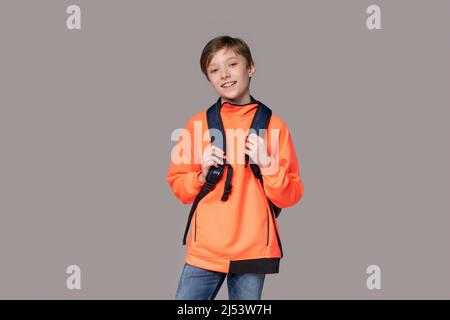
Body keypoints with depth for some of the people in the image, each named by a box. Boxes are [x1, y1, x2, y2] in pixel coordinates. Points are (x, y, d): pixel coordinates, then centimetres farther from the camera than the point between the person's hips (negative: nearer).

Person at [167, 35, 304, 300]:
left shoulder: (274, 125, 1)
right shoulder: (198, 123, 5)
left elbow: (290, 196, 1)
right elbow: (178, 186, 11)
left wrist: (267, 164, -14)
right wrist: (202, 174, -7)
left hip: (253, 251, -1)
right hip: (204, 249, 1)